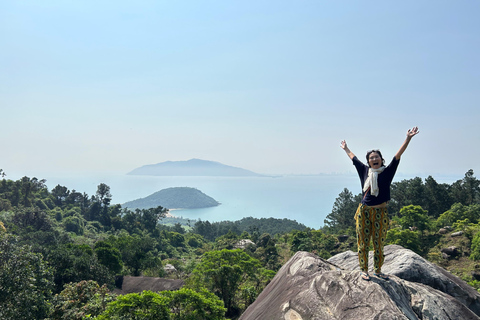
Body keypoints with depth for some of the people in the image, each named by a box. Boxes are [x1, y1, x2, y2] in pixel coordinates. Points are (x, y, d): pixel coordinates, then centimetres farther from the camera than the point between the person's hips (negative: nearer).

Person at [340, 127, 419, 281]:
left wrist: (408, 139, -15)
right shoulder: (365, 171, 5)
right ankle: (364, 270, 19)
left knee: (379, 244, 9)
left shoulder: (387, 172, -2)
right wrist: (345, 148, 34)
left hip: (380, 213, -1)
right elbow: (353, 158, 20)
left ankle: (378, 270, 25)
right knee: (363, 243, 6)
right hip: (363, 212, 1)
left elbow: (398, 155, -8)